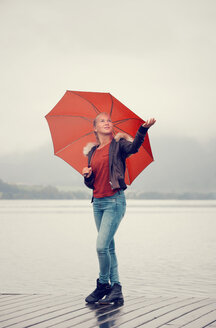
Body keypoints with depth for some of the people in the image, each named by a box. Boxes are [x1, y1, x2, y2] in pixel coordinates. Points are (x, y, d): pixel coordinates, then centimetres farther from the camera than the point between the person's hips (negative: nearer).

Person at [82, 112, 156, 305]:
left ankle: (103, 284, 6)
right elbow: (90, 183, 16)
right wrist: (87, 175, -7)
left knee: (102, 246, -13)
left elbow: (133, 147, -25)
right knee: (109, 247, 8)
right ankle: (116, 289, 14)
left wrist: (143, 129, -43)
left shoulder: (118, 144, -1)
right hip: (98, 202, 6)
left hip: (114, 201, -6)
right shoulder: (92, 152, 14)